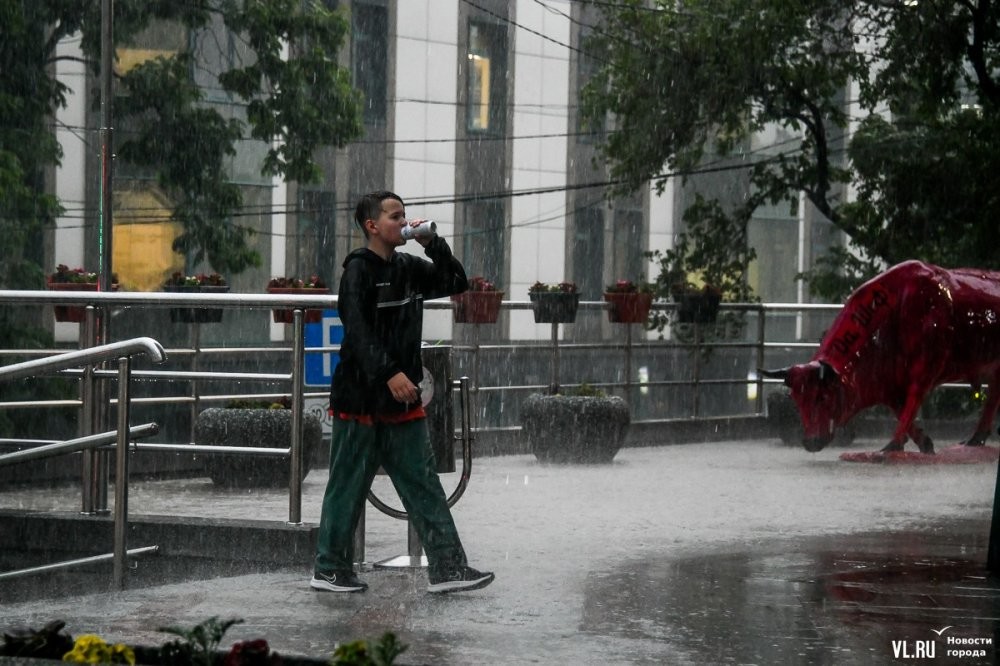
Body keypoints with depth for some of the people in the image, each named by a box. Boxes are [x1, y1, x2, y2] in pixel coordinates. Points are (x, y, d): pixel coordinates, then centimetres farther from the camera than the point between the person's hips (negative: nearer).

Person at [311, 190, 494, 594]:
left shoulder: (408, 269, 12)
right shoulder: (359, 270, -10)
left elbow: (456, 284, 17)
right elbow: (357, 330, -20)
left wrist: (433, 244, 3)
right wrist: (389, 373, -29)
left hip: (401, 398, 7)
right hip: (360, 397, -7)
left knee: (423, 484, 3)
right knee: (349, 485, 1)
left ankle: (446, 568, 2)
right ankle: (329, 569, 12)